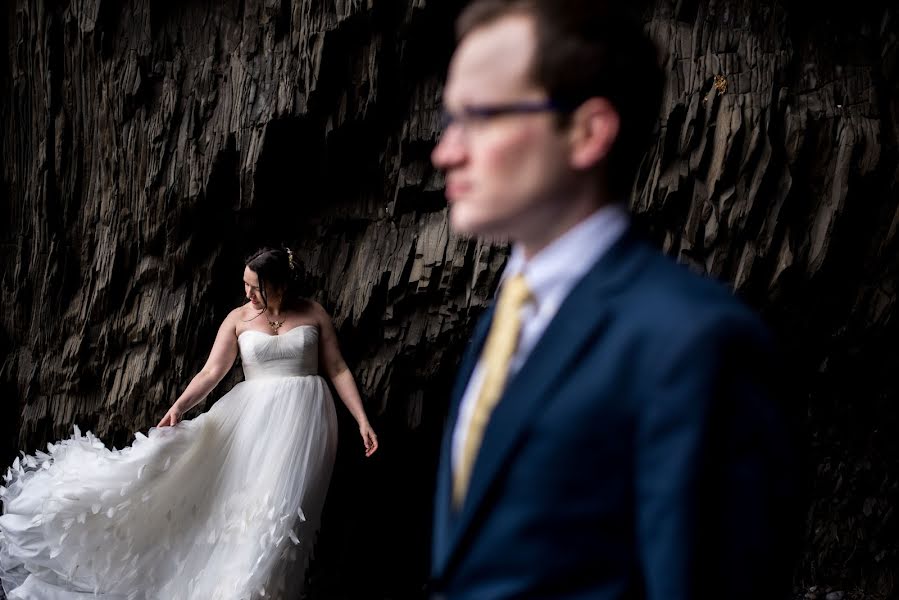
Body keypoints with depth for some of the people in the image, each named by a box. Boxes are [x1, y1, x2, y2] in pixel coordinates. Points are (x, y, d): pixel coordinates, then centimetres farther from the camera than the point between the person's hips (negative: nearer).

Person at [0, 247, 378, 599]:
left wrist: (362, 420, -2)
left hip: (305, 417, -1)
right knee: (248, 501, -5)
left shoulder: (314, 314, 3)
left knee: (280, 508, -6)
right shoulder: (238, 319, 4)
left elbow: (338, 369, 4)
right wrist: (180, 406, -18)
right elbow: (212, 372, -2)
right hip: (254, 415, 1)